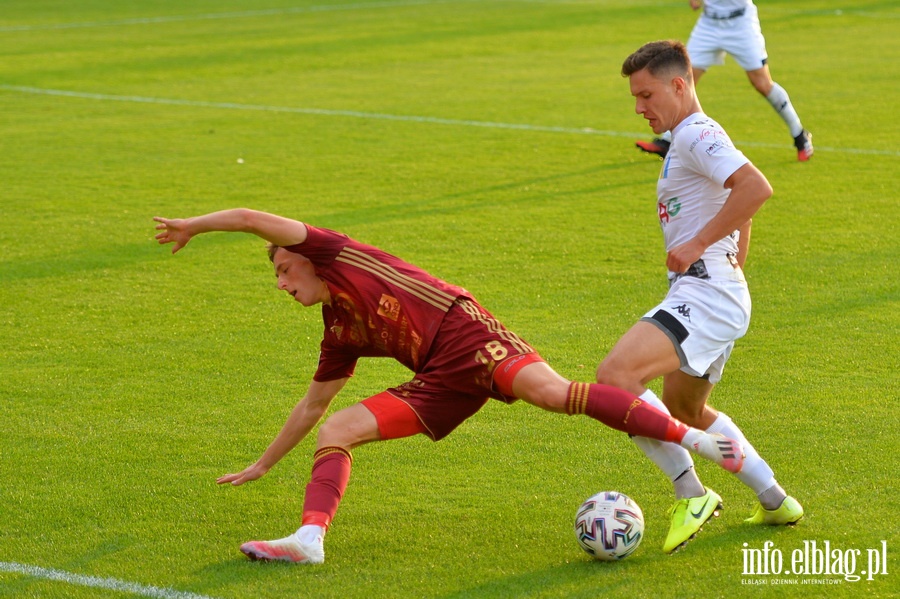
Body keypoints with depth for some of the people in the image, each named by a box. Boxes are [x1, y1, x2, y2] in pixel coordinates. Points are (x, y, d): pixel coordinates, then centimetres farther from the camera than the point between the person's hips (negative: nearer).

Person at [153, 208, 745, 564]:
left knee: (552, 392, -32)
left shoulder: (338, 255, 7)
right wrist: (263, 465, 44)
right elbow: (312, 405, 38)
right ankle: (310, 539, -22)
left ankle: (698, 439, -28)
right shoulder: (340, 333, 27)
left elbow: (250, 218, 2)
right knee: (335, 432, -2)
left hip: (467, 334, -8)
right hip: (440, 382, 9)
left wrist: (191, 226, 18)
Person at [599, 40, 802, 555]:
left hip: (706, 295, -12)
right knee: (685, 410, 28)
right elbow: (740, 220, 34)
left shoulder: (697, 134, -12)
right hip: (710, 298, 12)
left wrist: (696, 245, -23)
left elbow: (757, 187, -29)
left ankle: (692, 494, -19)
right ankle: (775, 501, 35)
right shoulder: (690, 141, 21)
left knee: (616, 374, -26)